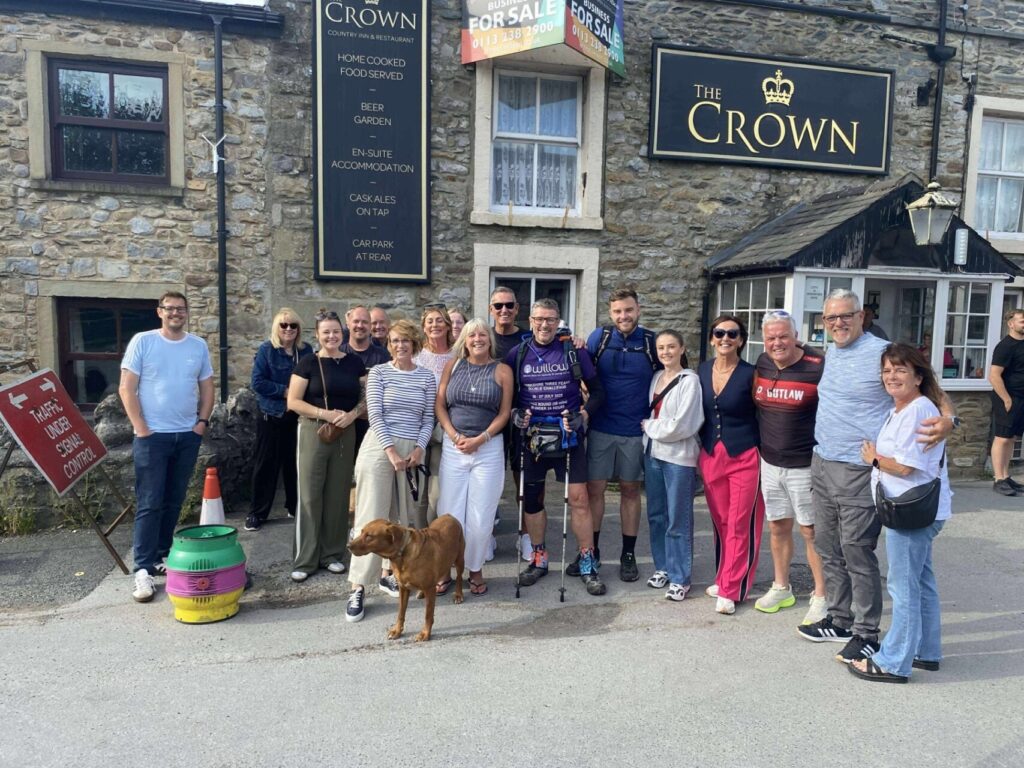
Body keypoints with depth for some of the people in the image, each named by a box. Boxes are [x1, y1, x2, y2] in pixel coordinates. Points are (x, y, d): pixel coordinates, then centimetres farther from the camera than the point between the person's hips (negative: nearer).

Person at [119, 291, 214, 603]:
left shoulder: (199, 346, 7)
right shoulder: (142, 341, -4)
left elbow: (207, 388, 12)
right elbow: (126, 389, -6)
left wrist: (202, 422, 0)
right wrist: (141, 428, -12)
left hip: (188, 436, 4)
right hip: (152, 436, -4)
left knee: (173, 502, 11)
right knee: (149, 504, -4)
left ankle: (161, 556, 24)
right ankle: (143, 569, 1)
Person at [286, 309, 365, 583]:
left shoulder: (355, 362, 7)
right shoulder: (308, 363, -2)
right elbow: (293, 401, -7)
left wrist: (352, 414, -12)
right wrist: (326, 413, -17)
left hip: (346, 434, 3)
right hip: (313, 432, -3)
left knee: (338, 494, 9)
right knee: (310, 494, 0)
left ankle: (332, 554, 21)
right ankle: (304, 559, 8)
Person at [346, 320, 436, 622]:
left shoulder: (426, 377, 7)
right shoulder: (378, 372, 0)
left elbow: (428, 418, 7)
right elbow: (375, 415, -7)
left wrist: (418, 448, -7)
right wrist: (392, 451, -14)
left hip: (412, 450, 3)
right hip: (380, 447, -3)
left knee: (401, 516, 8)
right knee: (372, 516, -6)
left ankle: (388, 573, 23)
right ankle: (358, 587, -2)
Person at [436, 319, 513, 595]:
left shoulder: (502, 370, 2)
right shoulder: (452, 366, 8)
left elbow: (504, 412, -1)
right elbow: (439, 405, 5)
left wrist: (480, 439, -11)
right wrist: (454, 435, -8)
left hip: (489, 447, -1)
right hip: (453, 447, 2)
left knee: (480, 515, 2)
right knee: (450, 512, 3)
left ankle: (475, 569, 20)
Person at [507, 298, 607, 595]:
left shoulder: (574, 351, -1)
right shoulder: (517, 354, 3)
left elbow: (597, 390, 2)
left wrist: (584, 414, -14)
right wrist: (515, 414, -10)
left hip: (568, 434, -2)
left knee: (578, 498, -4)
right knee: (532, 498, 10)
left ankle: (588, 564, 9)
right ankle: (538, 559, 27)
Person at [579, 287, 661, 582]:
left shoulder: (652, 342, -2)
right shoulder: (598, 337, 0)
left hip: (636, 432, 0)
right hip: (601, 429, 0)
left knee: (630, 490, 10)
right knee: (594, 489, 4)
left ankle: (628, 554, 23)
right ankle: (591, 551, 20)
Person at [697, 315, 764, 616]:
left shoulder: (749, 374, -9)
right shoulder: (702, 371, 5)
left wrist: (765, 458, -4)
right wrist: (698, 452, 12)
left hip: (744, 457, -4)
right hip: (711, 455, 4)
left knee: (740, 524, 1)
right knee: (720, 521, 12)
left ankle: (732, 590, 10)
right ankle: (724, 578, 26)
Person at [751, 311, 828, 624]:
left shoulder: (818, 367, -16)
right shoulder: (762, 364, 2)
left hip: (804, 465, -6)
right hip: (770, 462, 6)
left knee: (811, 531, 4)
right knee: (778, 527, 16)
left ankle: (821, 598, 19)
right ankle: (781, 589, 33)